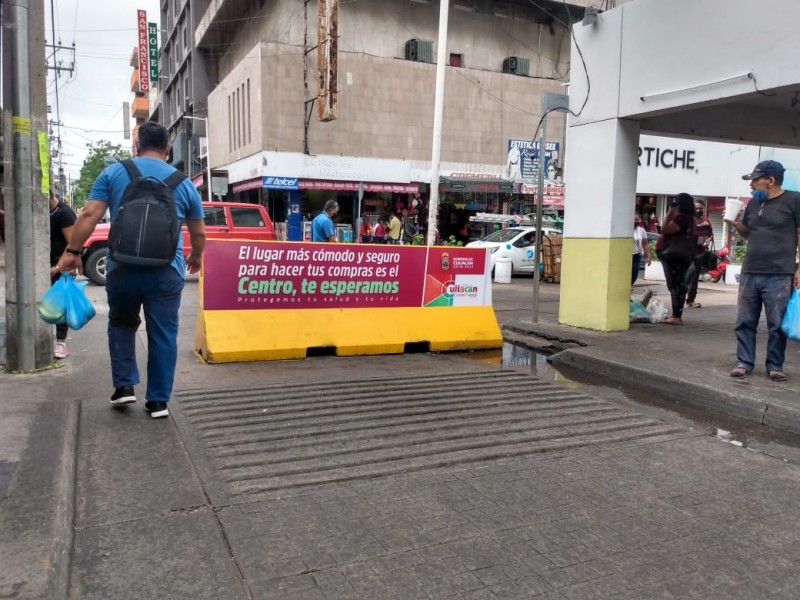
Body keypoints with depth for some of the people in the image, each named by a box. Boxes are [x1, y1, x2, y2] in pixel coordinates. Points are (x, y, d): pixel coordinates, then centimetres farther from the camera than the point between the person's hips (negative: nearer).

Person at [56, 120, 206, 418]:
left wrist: (72, 251, 4)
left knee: (121, 324, 22)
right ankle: (158, 401, 11)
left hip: (122, 267, 0)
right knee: (163, 334, 7)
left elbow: (89, 215, -3)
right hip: (166, 270, 0)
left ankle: (124, 386, 18)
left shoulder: (113, 173, 6)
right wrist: (195, 258, 31)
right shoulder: (183, 183, 9)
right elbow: (199, 233, 15)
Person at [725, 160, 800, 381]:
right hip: (749, 274, 5)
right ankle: (744, 362, 15)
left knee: (776, 325, 2)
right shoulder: (753, 203, 13)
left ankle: (775, 366, 14)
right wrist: (734, 223, 3)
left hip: (779, 276, -5)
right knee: (745, 322, 6)